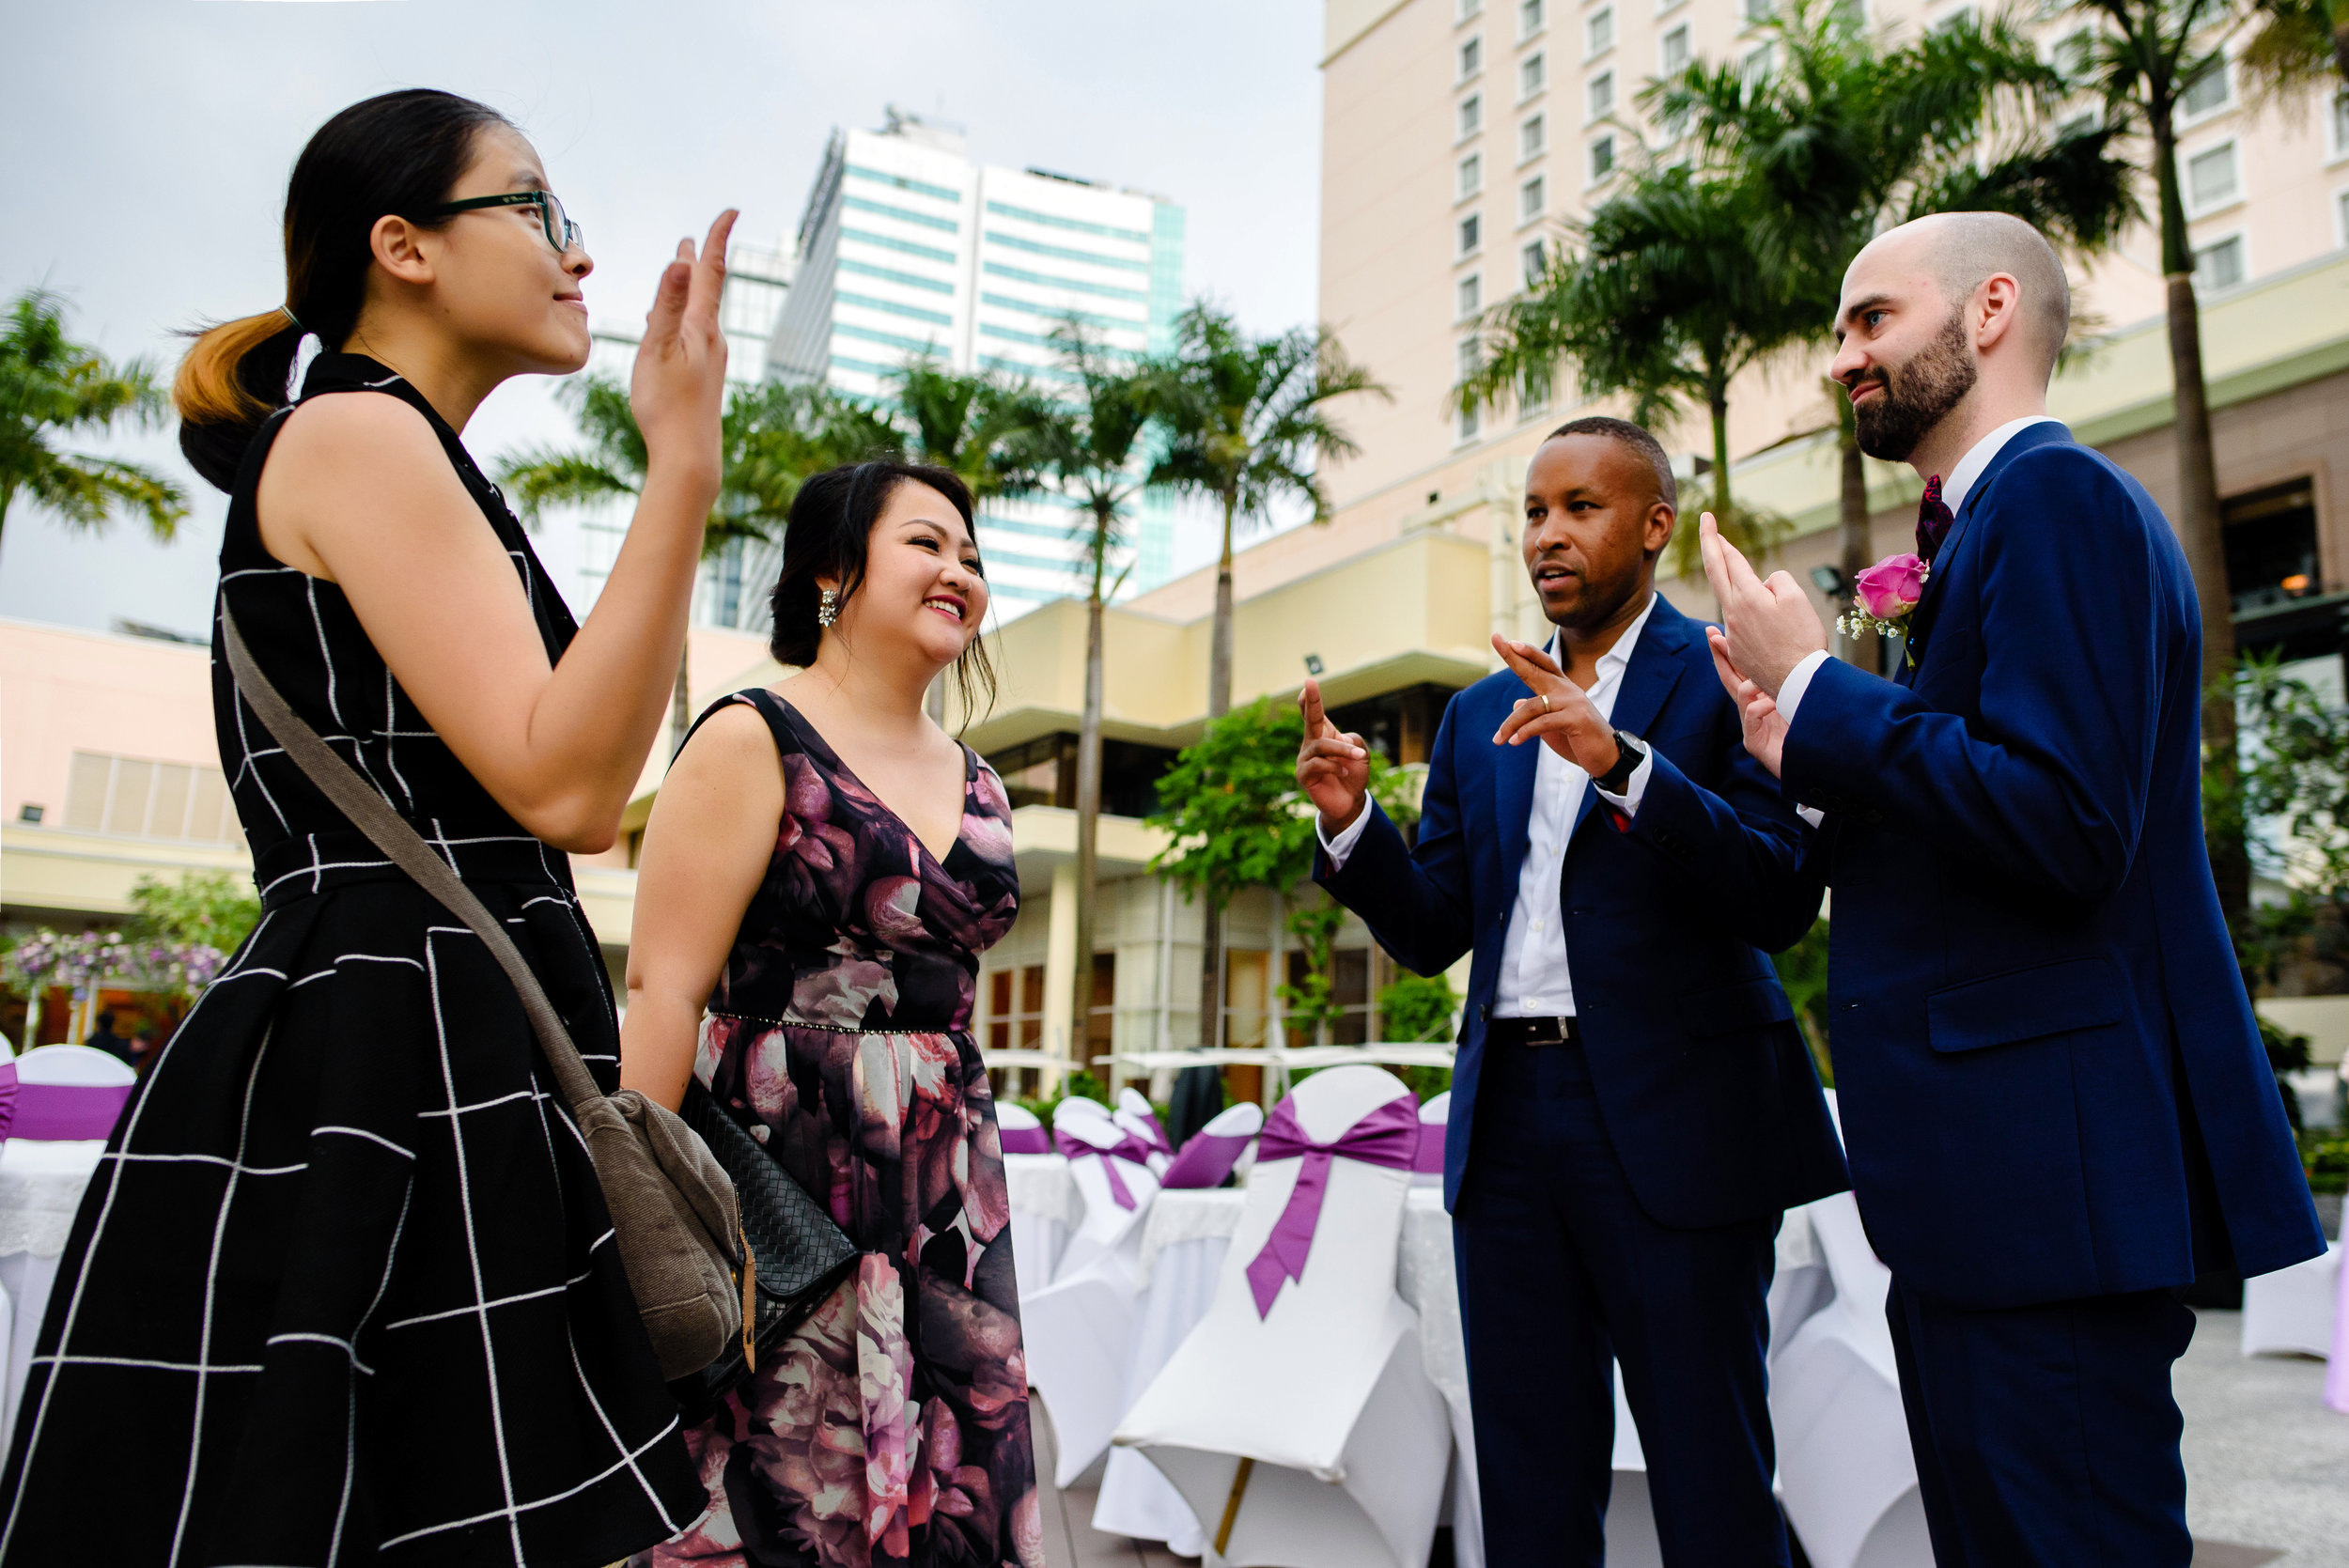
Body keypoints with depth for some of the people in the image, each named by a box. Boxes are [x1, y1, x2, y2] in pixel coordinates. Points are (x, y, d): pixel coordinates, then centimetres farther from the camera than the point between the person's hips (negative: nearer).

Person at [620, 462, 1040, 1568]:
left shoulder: (977, 787, 14)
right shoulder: (752, 742, -5)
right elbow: (663, 992, -11)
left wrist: (979, 1214, 17)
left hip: (945, 1202, 6)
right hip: (783, 1185, -6)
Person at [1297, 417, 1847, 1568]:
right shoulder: (1479, 717, 15)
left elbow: (1783, 901, -12)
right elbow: (1431, 932, 13)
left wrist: (1622, 763, -23)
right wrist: (1352, 821, -5)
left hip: (1671, 1123, -5)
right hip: (1510, 1116, 5)